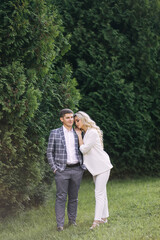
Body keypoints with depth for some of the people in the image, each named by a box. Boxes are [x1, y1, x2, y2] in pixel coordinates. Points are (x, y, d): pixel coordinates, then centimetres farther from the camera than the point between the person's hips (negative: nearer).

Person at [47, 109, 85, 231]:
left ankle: (72, 220, 20)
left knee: (74, 197, 9)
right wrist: (54, 168, -6)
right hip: (62, 170, -3)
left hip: (77, 170, 3)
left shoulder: (77, 133, 8)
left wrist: (83, 166, 6)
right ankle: (60, 224, -4)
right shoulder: (55, 133, -1)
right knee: (61, 197, -6)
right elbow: (50, 152, 1)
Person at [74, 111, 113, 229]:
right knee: (101, 192, 14)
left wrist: (79, 135, -10)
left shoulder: (93, 133, -19)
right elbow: (83, 149, 8)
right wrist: (80, 135, 5)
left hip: (102, 165, -10)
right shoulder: (86, 133, 11)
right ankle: (104, 217, 21)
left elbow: (84, 149, -19)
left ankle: (97, 220, -16)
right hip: (95, 167, 10)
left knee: (99, 193, -12)